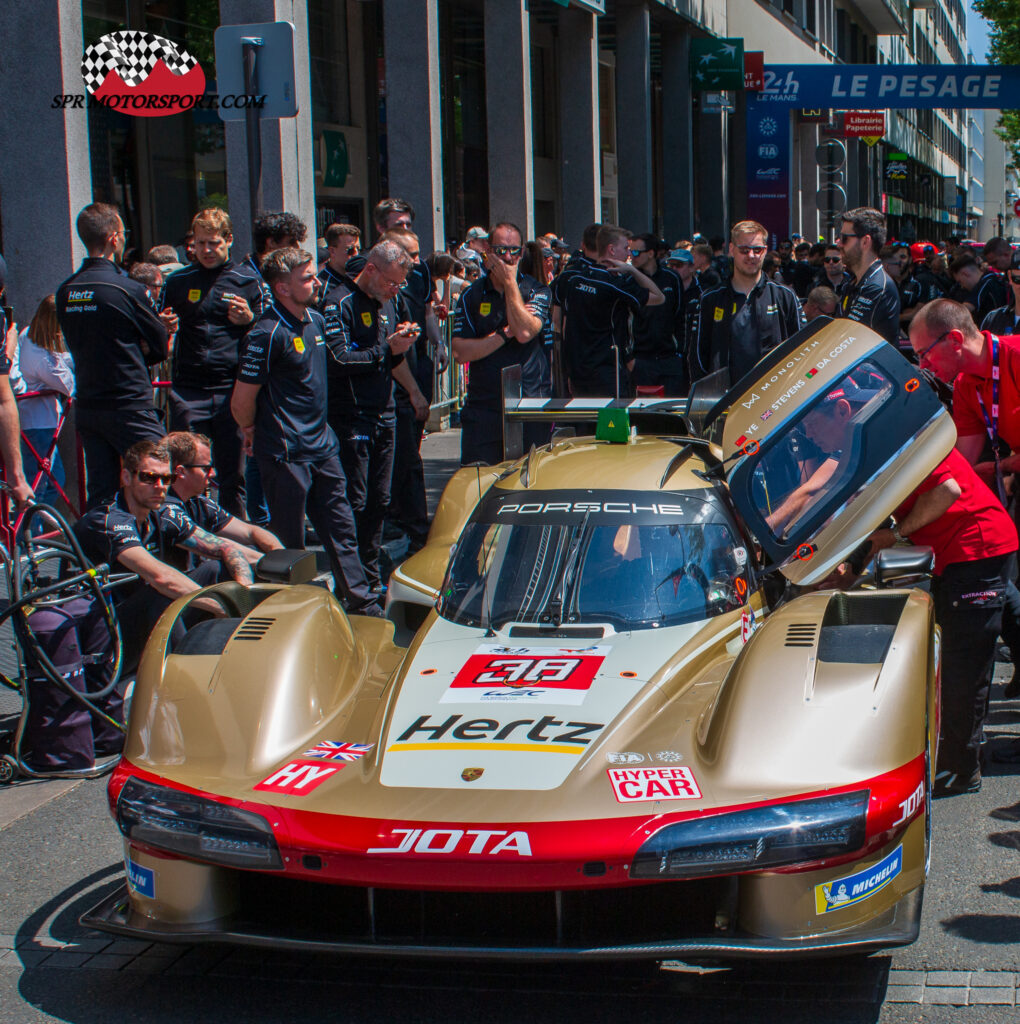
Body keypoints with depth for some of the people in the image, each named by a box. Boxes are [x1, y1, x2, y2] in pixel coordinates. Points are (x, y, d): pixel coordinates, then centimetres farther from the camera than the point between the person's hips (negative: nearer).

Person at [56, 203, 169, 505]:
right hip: (130, 408, -7)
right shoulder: (127, 289, -14)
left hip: (87, 408, 7)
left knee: (100, 495, 10)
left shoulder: (65, 292, 6)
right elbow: (160, 347, -5)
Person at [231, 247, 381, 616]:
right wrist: (254, 432, 2)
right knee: (289, 543, 2)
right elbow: (241, 403, -15)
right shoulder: (267, 334, -18)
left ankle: (362, 603, 22)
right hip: (286, 454, -8)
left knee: (340, 528, 13)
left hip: (322, 445, 8)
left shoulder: (316, 321, 9)